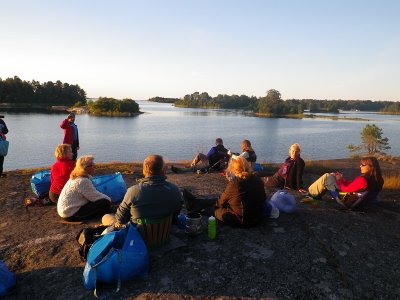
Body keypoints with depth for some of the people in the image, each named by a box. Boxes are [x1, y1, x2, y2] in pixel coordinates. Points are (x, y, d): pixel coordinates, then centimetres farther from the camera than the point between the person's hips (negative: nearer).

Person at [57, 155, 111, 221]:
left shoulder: (75, 177, 8)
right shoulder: (83, 181, -23)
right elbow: (95, 196, -18)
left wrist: (105, 197, 6)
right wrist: (108, 199, -2)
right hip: (71, 214, -10)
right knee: (105, 203, -18)